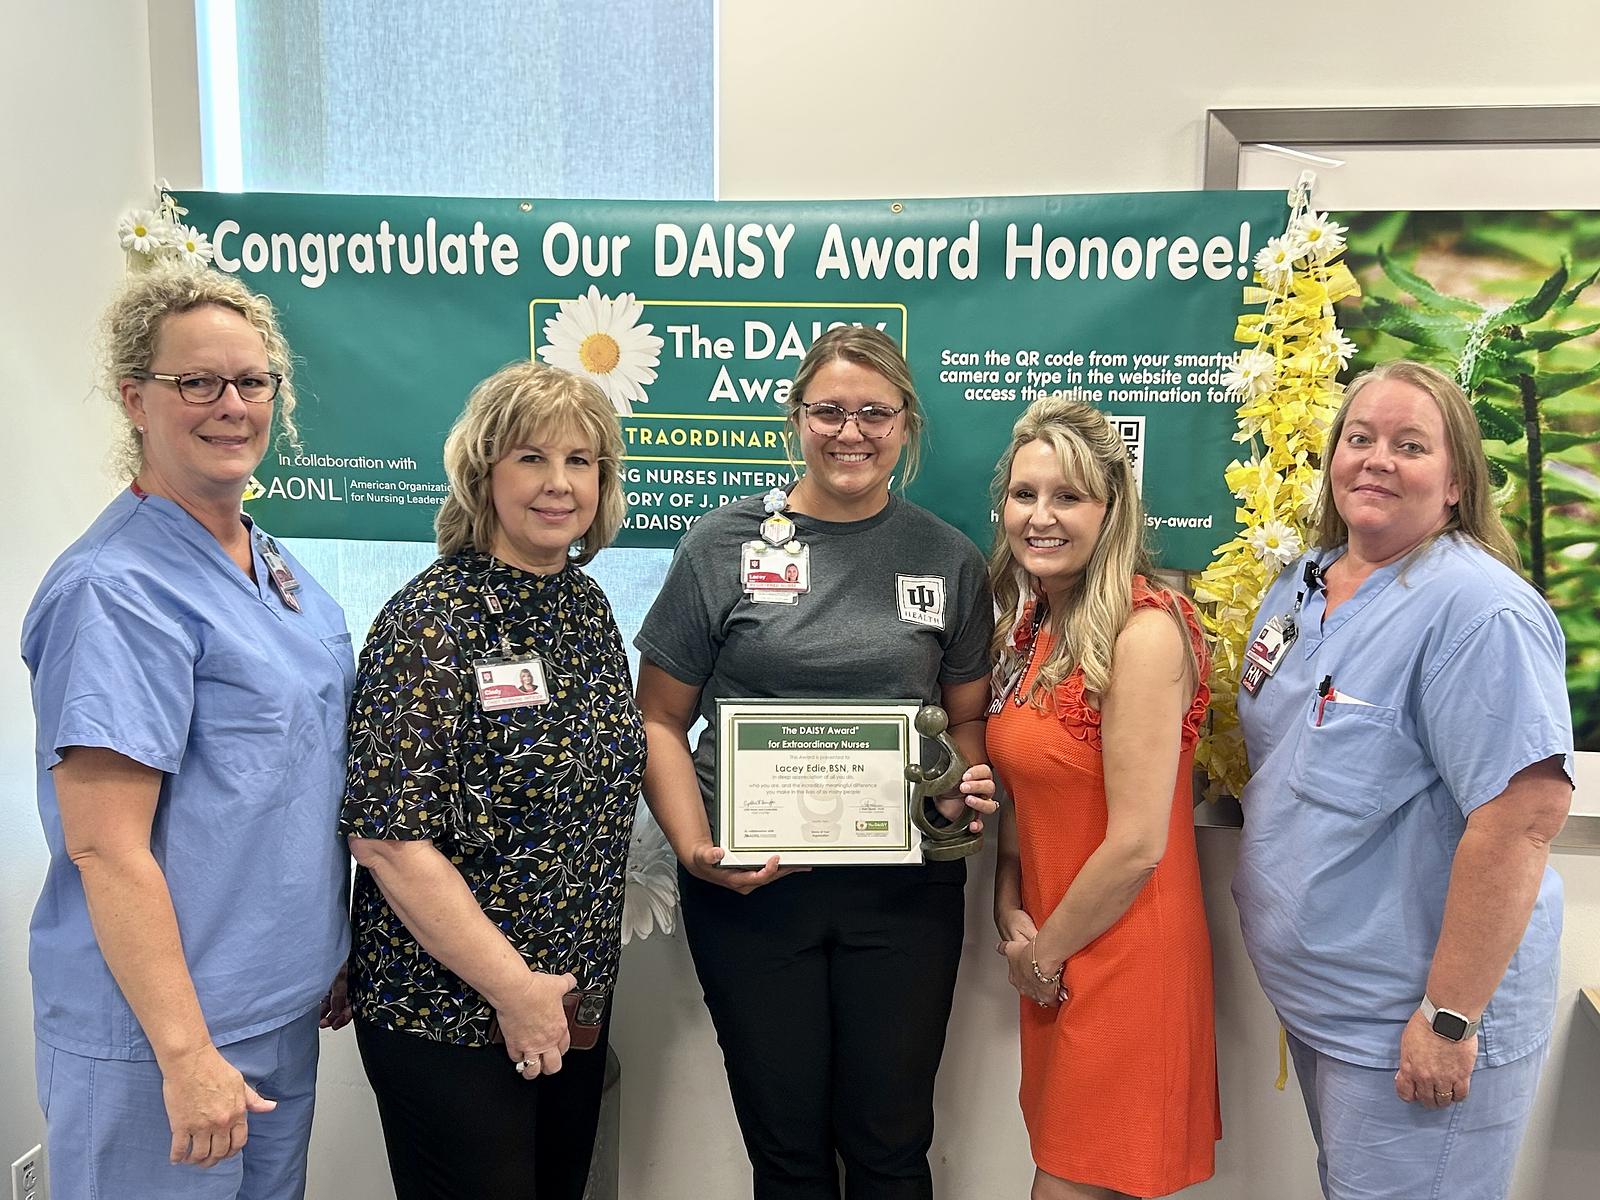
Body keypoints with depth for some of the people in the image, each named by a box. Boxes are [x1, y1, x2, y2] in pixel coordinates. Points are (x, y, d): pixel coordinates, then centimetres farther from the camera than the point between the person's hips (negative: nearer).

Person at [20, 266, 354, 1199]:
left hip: (285, 1013, 8)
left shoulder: (281, 571, 6)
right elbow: (105, 849, -21)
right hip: (157, 1035, -8)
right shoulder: (116, 591, -18)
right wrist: (187, 1053, -21)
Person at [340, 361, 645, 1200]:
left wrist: (582, 981, 10)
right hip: (450, 1015, -7)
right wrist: (513, 986, -18)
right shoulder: (432, 622, -18)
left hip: (576, 996, 7)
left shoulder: (587, 605, 4)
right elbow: (387, 839, -21)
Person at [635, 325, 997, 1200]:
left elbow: (967, 716, 12)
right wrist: (693, 847, -12)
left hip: (904, 888, 1)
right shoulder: (724, 545, -1)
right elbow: (660, 718, 1)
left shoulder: (950, 560, 4)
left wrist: (969, 787, -10)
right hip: (750, 887, -1)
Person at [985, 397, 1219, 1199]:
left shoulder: (1145, 631, -20)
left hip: (1121, 957, -7)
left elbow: (1137, 845, -21)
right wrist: (1011, 916, -3)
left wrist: (1043, 952, -9)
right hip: (1051, 959, 8)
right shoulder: (1031, 626, 5)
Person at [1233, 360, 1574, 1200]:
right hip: (1314, 1001, 8)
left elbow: (1526, 816, -27)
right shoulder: (1298, 587, 5)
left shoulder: (1478, 609, -20)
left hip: (1410, 1030, -8)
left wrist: (1450, 1016, -25)